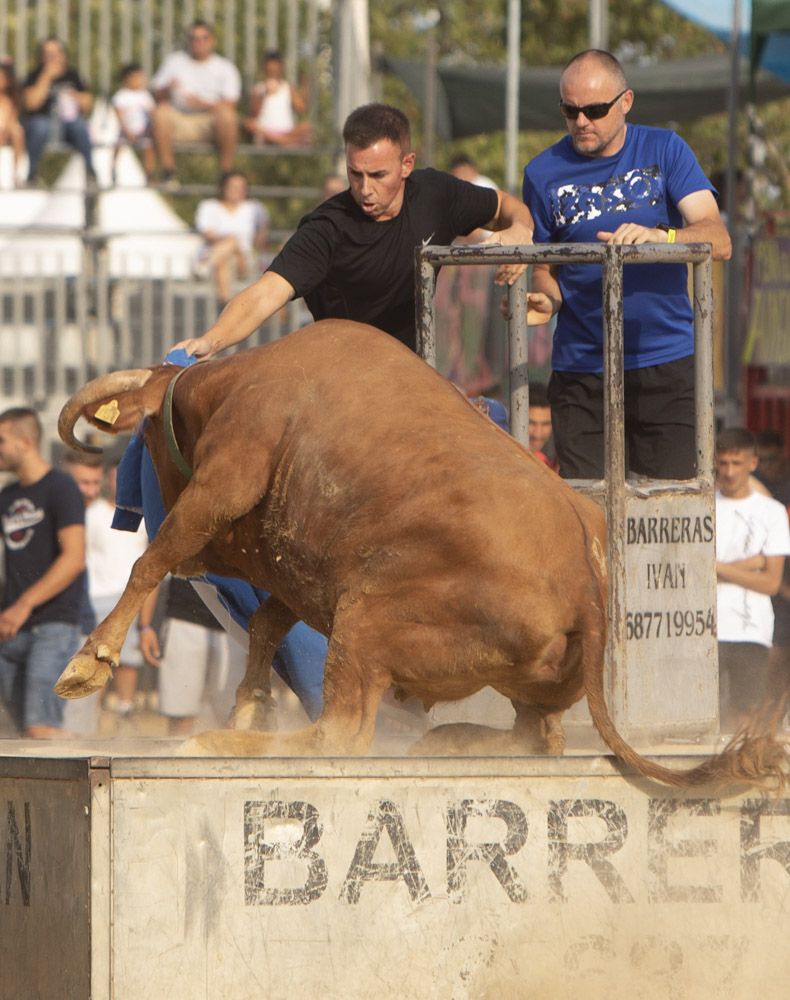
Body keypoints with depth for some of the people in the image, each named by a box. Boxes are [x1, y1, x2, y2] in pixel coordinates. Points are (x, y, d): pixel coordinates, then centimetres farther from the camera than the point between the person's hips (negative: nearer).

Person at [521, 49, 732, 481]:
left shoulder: (664, 151, 3)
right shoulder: (545, 173, 6)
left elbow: (718, 241, -8)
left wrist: (659, 236, -28)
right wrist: (545, 300, -9)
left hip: (667, 364, -1)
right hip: (581, 371, 1)